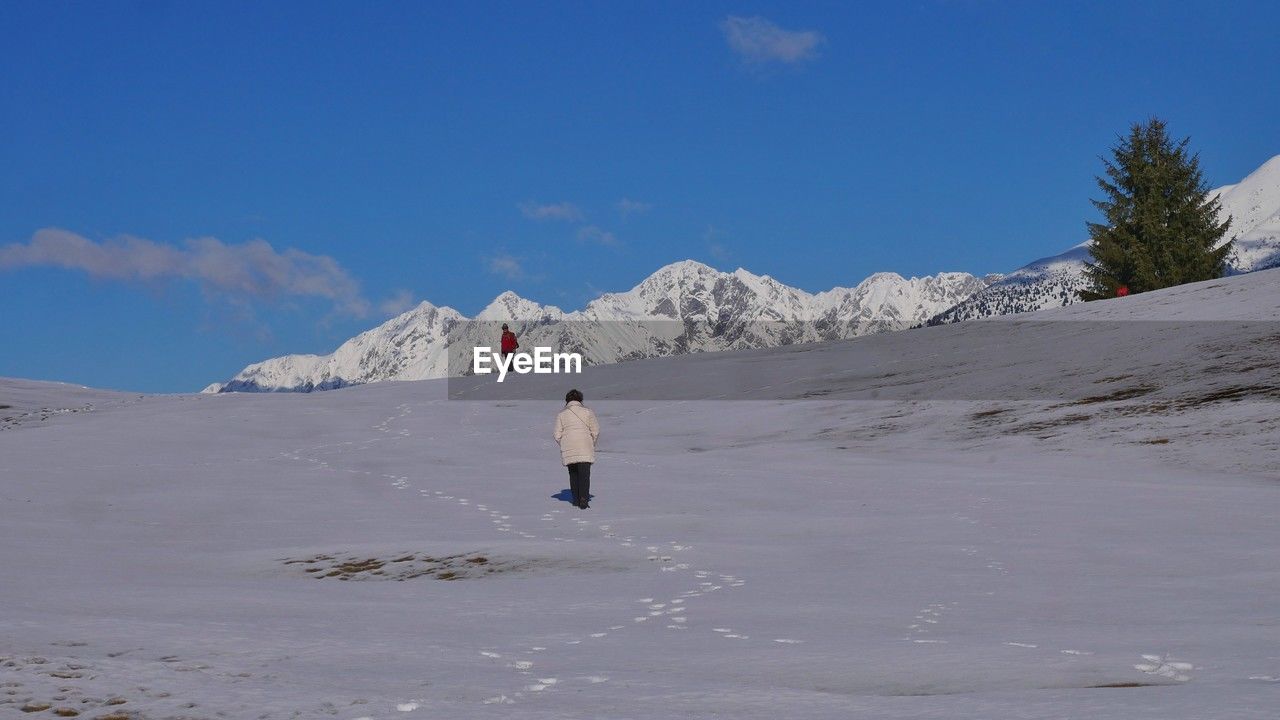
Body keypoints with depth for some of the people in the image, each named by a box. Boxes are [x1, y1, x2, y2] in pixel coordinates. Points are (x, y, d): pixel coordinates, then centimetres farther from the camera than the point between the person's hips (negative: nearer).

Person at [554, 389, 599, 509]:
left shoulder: (561, 415, 6)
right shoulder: (587, 411, 4)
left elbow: (557, 435, 1)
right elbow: (595, 431, 1)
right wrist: (592, 445, 15)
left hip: (568, 450, 2)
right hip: (585, 449, -2)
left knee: (573, 474, 15)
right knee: (584, 474, -4)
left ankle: (576, 499, 15)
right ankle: (583, 500, -17)